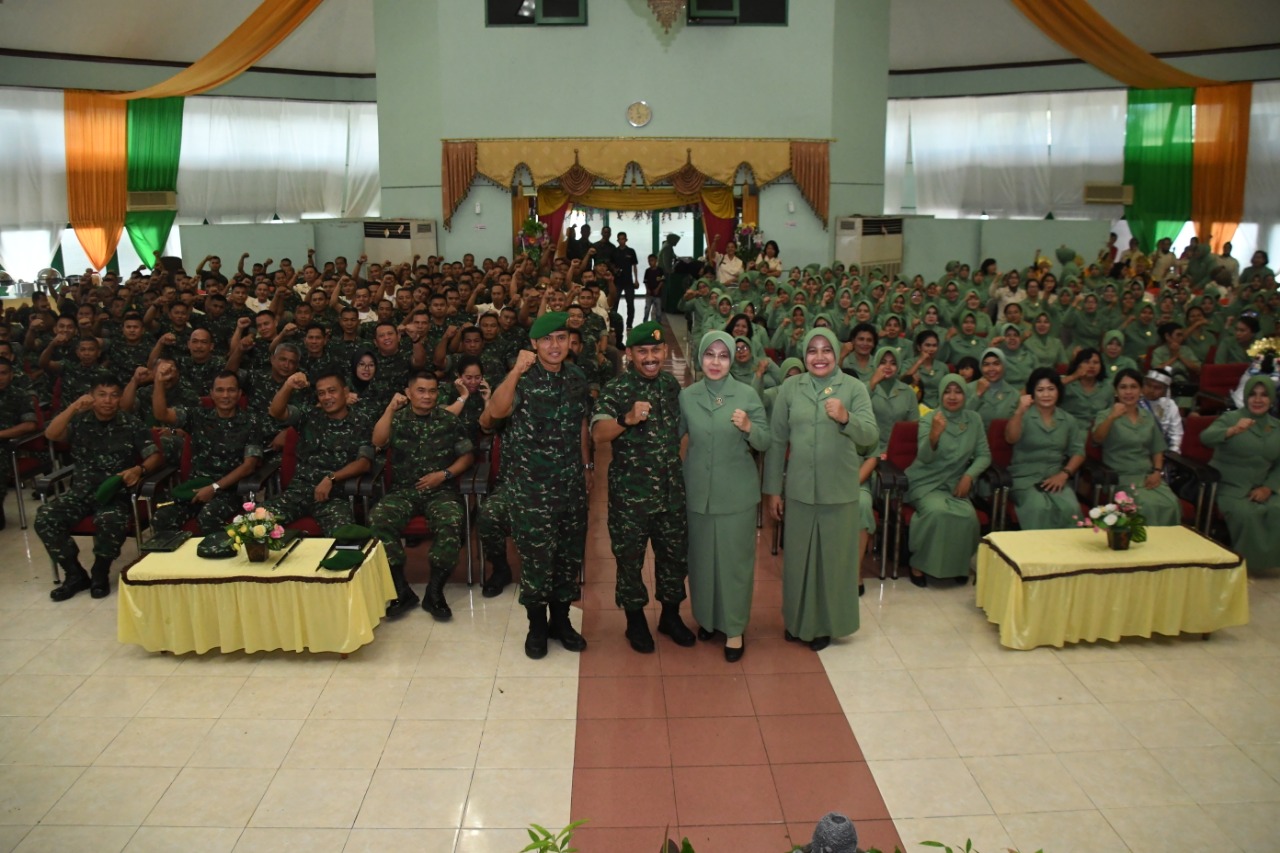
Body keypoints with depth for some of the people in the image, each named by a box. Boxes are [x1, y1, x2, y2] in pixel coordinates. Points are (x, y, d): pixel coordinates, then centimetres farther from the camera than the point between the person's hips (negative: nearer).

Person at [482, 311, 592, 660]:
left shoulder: (577, 379, 6)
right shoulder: (522, 379, -10)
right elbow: (495, 412, -29)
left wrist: (587, 467, 17)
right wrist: (517, 370, -32)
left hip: (571, 483, 5)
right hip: (531, 486, -4)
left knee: (570, 552, 12)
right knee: (536, 555, 2)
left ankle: (561, 620, 28)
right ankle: (537, 625, 20)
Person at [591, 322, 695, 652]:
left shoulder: (672, 385, 5)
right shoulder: (615, 389, -12)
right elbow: (598, 434, -26)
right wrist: (627, 418, -42)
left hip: (671, 489, 5)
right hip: (630, 492, -5)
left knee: (675, 553, 14)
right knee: (630, 557, 9)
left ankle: (670, 615, 35)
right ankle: (635, 621, 28)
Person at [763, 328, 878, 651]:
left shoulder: (854, 388, -4)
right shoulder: (790, 388, 1)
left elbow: (871, 436, -13)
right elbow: (777, 441, 3)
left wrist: (846, 418, -33)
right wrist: (772, 490, 2)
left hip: (840, 491, -1)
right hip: (799, 489, 1)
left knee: (833, 557, 10)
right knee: (798, 556, 12)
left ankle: (826, 623, 29)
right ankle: (798, 619, 32)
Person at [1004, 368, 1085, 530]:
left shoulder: (1068, 420, 14)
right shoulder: (1024, 416, 0)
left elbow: (1078, 451, 10)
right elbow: (1011, 439, -18)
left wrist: (1063, 474, -7)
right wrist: (1019, 412, -35)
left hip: (1056, 477, 3)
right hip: (1026, 477, -3)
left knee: (1070, 508, -27)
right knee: (1039, 508, -32)